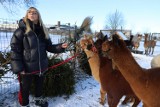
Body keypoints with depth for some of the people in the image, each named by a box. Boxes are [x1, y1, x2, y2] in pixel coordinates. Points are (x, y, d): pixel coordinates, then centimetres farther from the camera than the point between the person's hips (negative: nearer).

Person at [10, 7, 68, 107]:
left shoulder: (42, 31, 4)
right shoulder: (21, 30, -12)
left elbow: (49, 46, 7)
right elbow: (15, 49, -14)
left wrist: (60, 46, -9)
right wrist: (18, 67, -18)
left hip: (41, 66, 5)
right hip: (26, 67, -5)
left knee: (40, 84, 25)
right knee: (25, 88, 14)